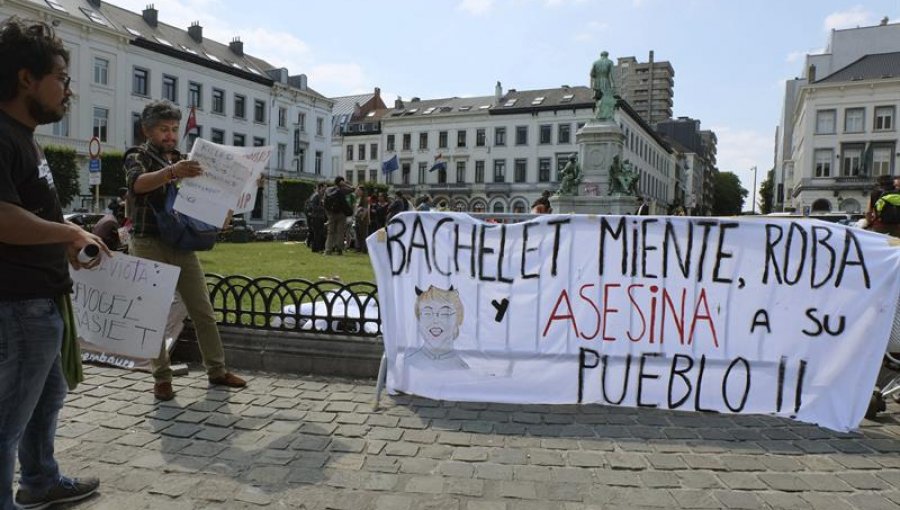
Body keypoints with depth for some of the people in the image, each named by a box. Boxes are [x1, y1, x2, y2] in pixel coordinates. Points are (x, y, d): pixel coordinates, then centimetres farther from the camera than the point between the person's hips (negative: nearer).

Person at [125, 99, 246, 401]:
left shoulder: (183, 159, 18)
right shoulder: (138, 156, 0)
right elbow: (137, 184, -23)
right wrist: (171, 172, -41)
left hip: (182, 243, 5)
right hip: (149, 244, -4)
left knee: (203, 310, 3)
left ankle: (217, 370, 11)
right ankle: (162, 377, 9)